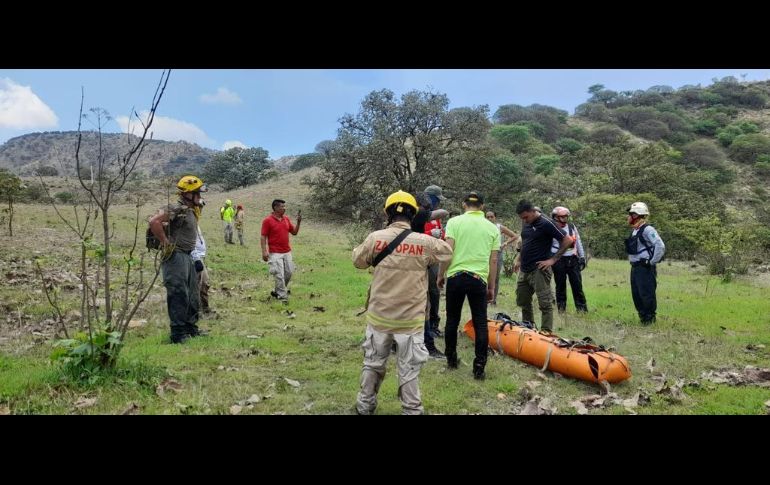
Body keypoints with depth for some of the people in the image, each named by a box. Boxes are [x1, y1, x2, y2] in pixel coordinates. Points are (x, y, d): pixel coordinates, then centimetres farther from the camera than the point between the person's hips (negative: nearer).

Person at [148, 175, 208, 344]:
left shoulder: (192, 210, 13)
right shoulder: (177, 209, -17)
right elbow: (154, 222, -28)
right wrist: (165, 242, -22)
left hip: (187, 256, 10)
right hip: (176, 257, -10)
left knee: (192, 295, 16)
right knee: (179, 295, -5)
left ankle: (191, 328, 28)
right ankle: (178, 333, 3)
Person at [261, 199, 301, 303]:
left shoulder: (286, 219, 7)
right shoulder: (267, 220, -10)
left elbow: (294, 232, 12)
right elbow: (263, 237, -10)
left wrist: (298, 222, -3)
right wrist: (264, 251, -18)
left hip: (287, 252, 7)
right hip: (275, 253, -6)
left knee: (289, 272, 12)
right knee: (279, 275, -6)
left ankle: (278, 290, 31)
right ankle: (282, 296, 5)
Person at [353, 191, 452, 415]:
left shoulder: (375, 238, -10)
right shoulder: (425, 242, -11)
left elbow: (358, 261, 7)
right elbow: (448, 252, 10)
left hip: (379, 316, 2)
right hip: (410, 319, -1)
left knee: (373, 363, 20)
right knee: (409, 369, 11)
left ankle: (365, 405, 35)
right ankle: (412, 410, 21)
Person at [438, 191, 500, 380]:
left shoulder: (455, 222, 0)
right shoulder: (492, 228, 7)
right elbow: (493, 261, 6)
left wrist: (441, 275, 3)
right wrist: (491, 287, 13)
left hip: (456, 276, -1)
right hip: (479, 279, 1)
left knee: (452, 320, 14)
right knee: (480, 324, 6)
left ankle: (451, 359, 27)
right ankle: (479, 367, 5)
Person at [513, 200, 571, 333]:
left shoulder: (546, 224, -12)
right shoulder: (526, 223, 11)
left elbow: (566, 241, -11)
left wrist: (553, 259, -13)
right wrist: (519, 259, 15)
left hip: (539, 271, -8)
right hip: (524, 270, 8)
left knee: (545, 303, -5)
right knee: (523, 301, 16)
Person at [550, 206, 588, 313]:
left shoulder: (572, 227, 10)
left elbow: (578, 243, 15)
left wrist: (582, 258, 14)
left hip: (573, 260, 4)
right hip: (559, 261, -4)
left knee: (577, 284, 4)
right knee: (560, 285, 4)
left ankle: (582, 308, 10)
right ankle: (561, 308, 14)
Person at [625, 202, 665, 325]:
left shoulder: (647, 229, -15)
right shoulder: (634, 230, 14)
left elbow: (660, 246, -22)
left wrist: (652, 261, -18)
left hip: (645, 268, -9)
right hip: (635, 267, 9)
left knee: (647, 294, -4)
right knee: (636, 295, 13)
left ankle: (650, 318, 6)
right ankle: (643, 316, 23)